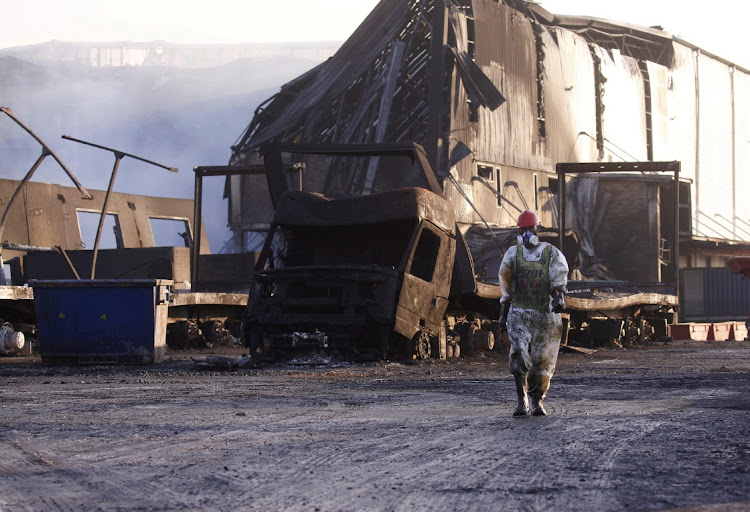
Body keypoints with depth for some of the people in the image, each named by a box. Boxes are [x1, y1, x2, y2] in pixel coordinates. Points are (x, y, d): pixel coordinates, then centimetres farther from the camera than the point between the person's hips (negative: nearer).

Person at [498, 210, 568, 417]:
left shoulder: (552, 253, 0)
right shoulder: (512, 254, 6)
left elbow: (560, 276, -16)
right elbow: (506, 287, 13)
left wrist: (559, 297, -35)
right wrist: (504, 314, 15)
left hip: (546, 314, -1)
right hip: (519, 314, 1)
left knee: (542, 361, 2)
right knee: (519, 354, -16)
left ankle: (538, 402, 17)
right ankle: (522, 402, -14)